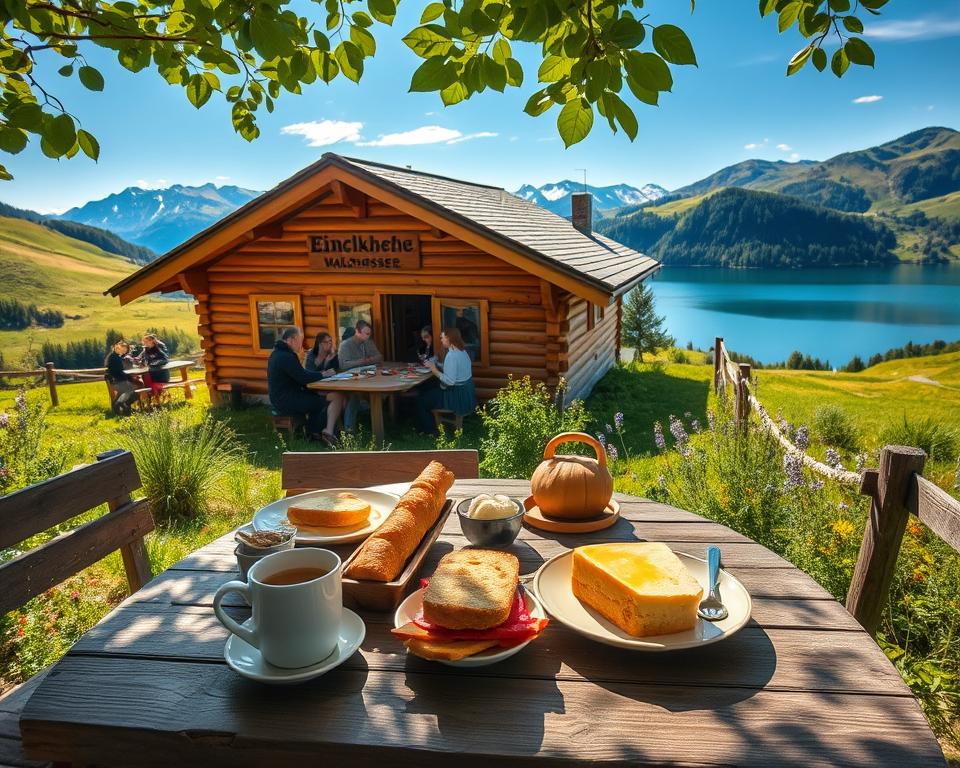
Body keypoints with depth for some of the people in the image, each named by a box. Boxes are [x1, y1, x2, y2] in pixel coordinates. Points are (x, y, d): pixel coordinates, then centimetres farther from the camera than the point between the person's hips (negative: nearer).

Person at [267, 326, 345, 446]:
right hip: (288, 402, -11)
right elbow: (303, 378, -20)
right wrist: (322, 374, -4)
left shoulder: (278, 353, 14)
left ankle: (313, 432, 21)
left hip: (280, 399, 11)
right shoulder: (286, 357, -20)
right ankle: (329, 432, -14)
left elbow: (299, 374, 17)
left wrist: (319, 373, 6)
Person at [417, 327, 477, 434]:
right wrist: (434, 364, 6)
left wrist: (434, 370, -19)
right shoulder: (461, 351, 7)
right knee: (425, 392, 22)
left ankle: (430, 431, 15)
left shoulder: (452, 355, -24)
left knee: (421, 400, 2)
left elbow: (450, 381, -30)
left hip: (457, 396, -10)